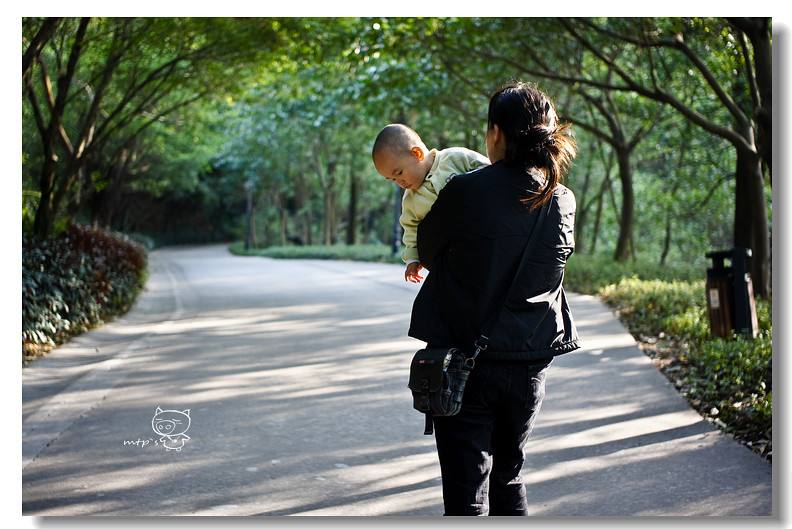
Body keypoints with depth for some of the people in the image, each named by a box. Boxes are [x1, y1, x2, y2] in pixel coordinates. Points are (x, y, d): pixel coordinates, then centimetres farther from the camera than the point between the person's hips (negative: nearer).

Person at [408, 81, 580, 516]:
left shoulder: (464, 192, -15)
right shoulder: (562, 202, -2)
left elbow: (426, 252, 0)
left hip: (466, 362, -4)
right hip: (531, 363, 5)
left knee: (466, 491, 1)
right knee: (508, 476, 22)